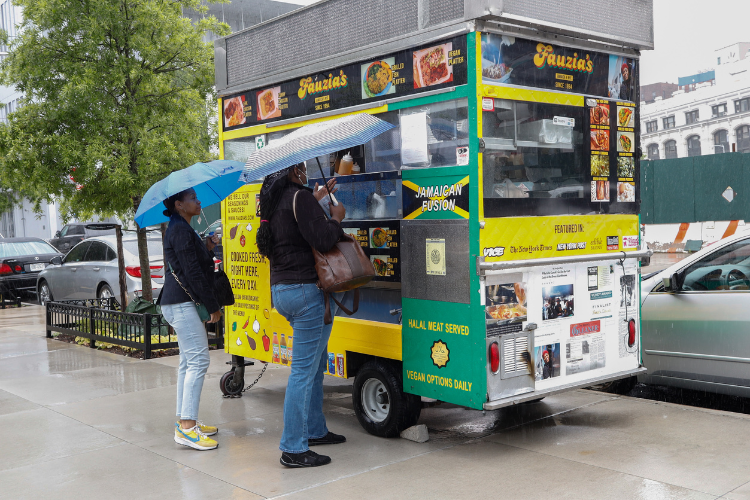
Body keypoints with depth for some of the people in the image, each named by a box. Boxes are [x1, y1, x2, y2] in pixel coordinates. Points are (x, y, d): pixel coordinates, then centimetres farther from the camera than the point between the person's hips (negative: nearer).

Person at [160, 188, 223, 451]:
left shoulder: (180, 229, 20)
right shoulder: (181, 231, -13)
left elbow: (198, 265, 22)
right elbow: (193, 273, -18)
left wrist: (208, 249, 6)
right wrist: (213, 306, -14)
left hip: (180, 303, 11)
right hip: (182, 303, -11)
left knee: (189, 361, 13)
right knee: (198, 359, -14)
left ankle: (185, 421, 18)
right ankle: (187, 427, -15)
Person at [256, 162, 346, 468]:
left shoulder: (274, 202, 14)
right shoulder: (299, 197, -14)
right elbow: (323, 240, -21)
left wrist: (316, 200, 27)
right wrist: (335, 217, -3)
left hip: (281, 290, 10)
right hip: (306, 290, -10)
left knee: (316, 363, 21)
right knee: (304, 370, -6)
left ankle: (314, 430, 31)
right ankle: (293, 449, -2)